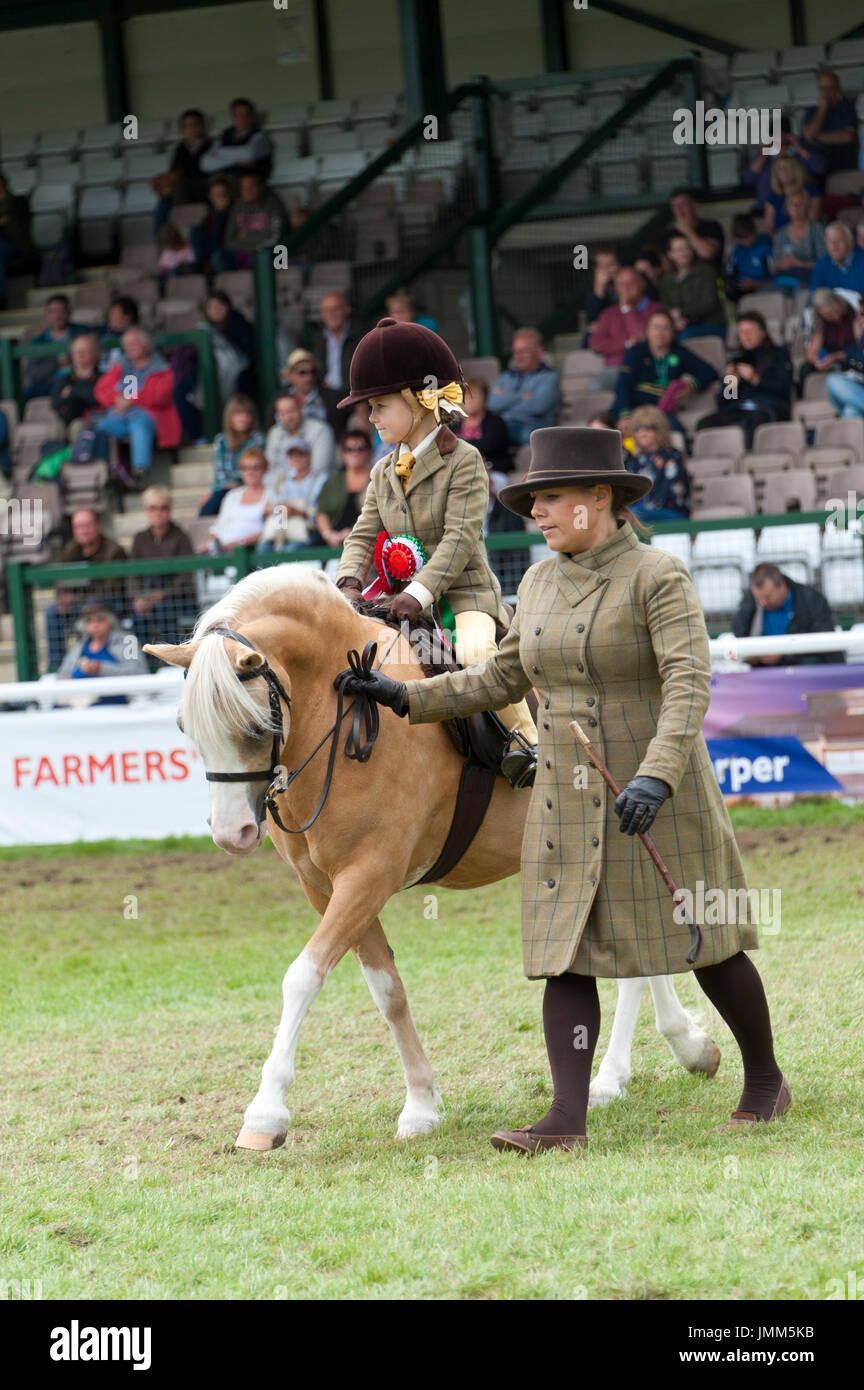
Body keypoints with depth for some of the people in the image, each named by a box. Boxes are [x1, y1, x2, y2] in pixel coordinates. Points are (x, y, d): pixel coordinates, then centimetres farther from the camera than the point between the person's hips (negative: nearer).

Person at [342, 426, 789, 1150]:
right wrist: (406, 697, 7)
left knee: (706, 948, 6)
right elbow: (500, 679, 17)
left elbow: (689, 685, -23)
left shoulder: (658, 576, -12)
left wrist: (656, 775, -36)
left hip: (657, 799, -6)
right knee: (566, 954, -4)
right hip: (568, 809, 6)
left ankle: (766, 1079, 25)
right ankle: (567, 1119, -9)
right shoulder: (541, 581, 8)